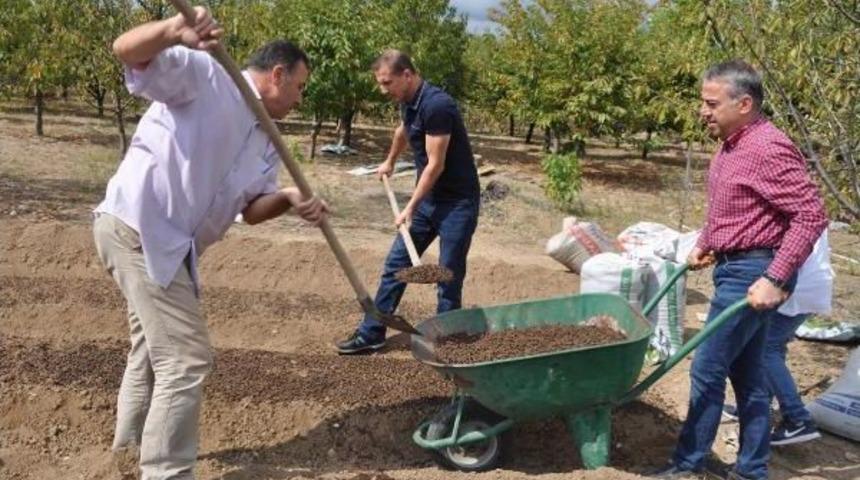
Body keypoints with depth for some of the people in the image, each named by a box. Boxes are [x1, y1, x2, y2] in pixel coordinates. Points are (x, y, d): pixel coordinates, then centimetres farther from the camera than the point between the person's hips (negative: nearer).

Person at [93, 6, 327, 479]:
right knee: (186, 358, -8)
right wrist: (175, 32, -42)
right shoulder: (204, 76, -8)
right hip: (137, 228, -10)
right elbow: (126, 50, -20)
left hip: (166, 243, 10)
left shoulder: (265, 141, 15)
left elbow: (251, 208, 9)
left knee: (154, 346, 26)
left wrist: (288, 200, -13)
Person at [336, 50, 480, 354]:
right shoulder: (408, 103, 5)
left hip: (458, 202, -9)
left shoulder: (436, 106, -23)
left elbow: (435, 164, -22)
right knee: (396, 263, 8)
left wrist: (411, 207, -17)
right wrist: (389, 163, 42)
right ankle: (371, 334, 16)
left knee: (449, 276, -2)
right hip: (429, 198, 9)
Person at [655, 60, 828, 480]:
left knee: (707, 369, -2)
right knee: (746, 372, 14)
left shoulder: (768, 149, -21)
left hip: (752, 273, -10)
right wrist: (705, 244, 17)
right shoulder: (731, 145, 9)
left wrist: (776, 279, -26)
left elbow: (811, 215, -24)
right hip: (734, 267, 10)